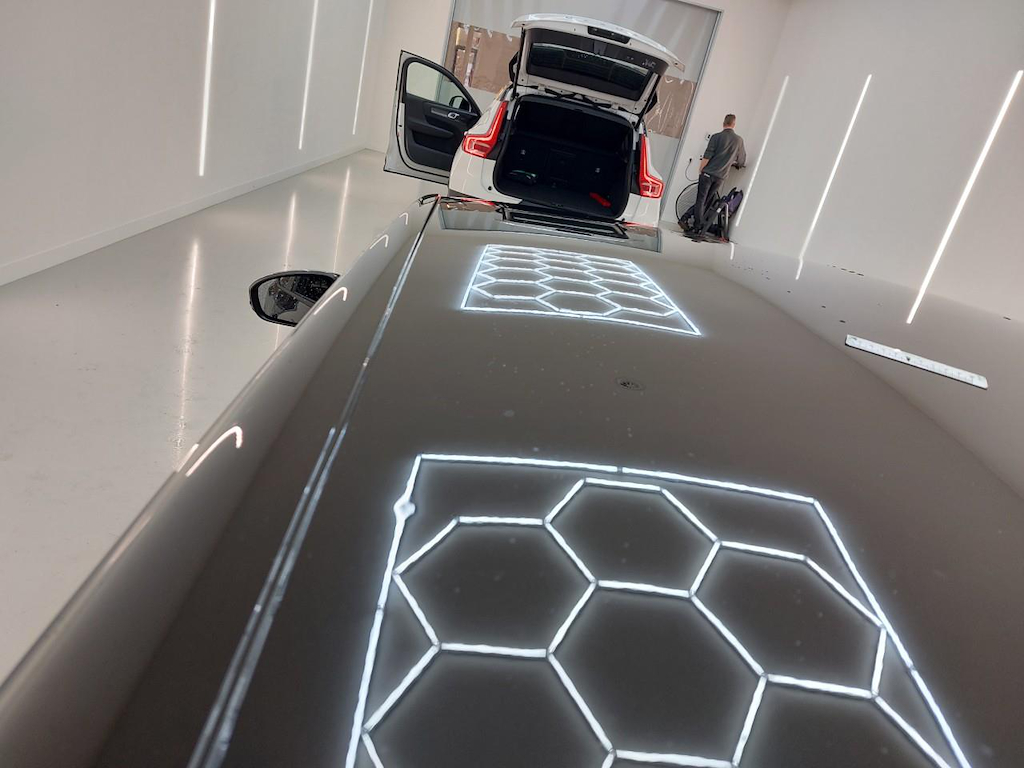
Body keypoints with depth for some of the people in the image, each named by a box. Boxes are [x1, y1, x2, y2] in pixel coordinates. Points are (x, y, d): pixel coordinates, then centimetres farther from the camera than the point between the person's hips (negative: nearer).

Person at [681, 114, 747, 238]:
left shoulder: (717, 137, -5)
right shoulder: (739, 140, 6)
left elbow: (706, 157, -9)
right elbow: (742, 161, 16)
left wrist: (700, 171, 3)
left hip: (708, 173, -3)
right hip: (721, 177, 3)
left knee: (701, 201, 2)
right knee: (705, 201, 10)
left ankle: (698, 229, -1)